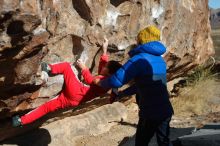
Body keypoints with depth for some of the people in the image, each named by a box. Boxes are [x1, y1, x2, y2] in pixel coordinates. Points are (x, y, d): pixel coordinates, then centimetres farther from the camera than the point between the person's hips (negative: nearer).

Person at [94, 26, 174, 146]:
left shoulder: (139, 59, -11)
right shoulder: (160, 60, 13)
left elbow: (116, 80, -14)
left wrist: (100, 82, 6)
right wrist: (121, 94, 25)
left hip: (150, 113, -6)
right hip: (165, 111, 6)